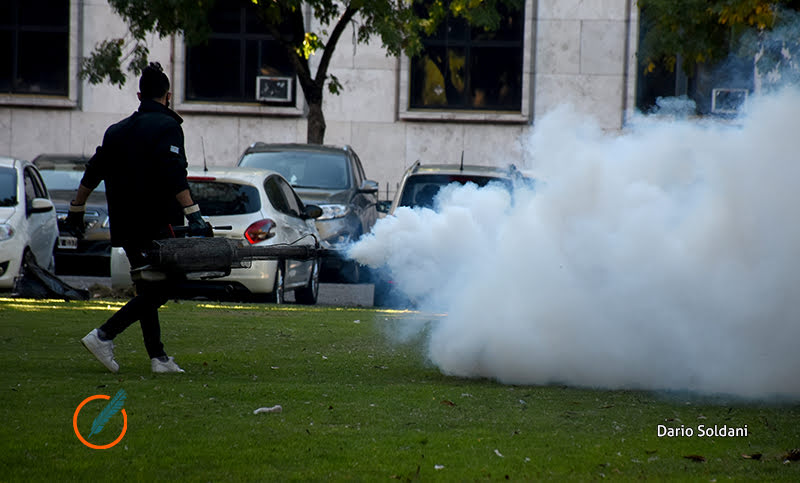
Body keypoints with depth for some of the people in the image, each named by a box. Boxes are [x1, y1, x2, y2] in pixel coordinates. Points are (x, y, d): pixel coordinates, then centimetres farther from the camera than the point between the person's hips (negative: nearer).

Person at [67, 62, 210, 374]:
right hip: (157, 225, -7)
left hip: (125, 228, 7)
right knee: (162, 289, -5)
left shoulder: (118, 130, 15)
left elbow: (92, 172, 19)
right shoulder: (166, 126, -6)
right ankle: (104, 336, -16)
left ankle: (158, 357, 6)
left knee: (148, 289, 11)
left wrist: (76, 210, 27)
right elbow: (175, 176, -19)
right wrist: (193, 215, -24)